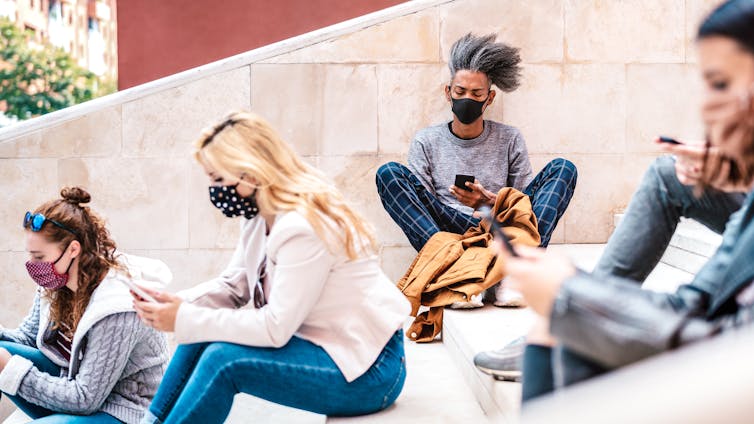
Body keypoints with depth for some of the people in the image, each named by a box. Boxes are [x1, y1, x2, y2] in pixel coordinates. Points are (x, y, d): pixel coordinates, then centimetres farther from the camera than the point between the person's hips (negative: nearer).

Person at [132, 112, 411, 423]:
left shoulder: (302, 229, -26)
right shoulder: (259, 216, 3)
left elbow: (275, 329, -26)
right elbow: (232, 285, 8)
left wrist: (184, 319, -22)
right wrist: (176, 304, -11)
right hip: (322, 342, 9)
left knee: (223, 359, -22)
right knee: (202, 337, 0)